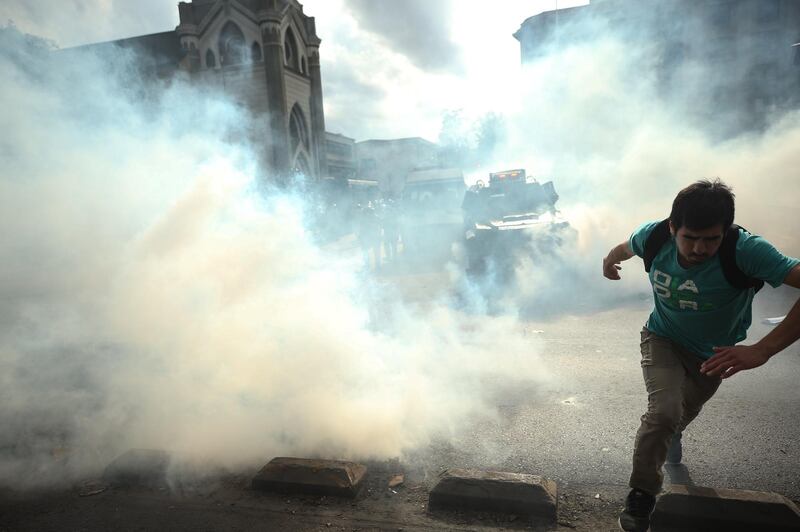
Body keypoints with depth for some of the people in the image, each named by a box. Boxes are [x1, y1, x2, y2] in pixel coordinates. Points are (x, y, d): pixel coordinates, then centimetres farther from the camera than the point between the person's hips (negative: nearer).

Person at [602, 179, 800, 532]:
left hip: (712, 354, 1)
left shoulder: (746, 251, -36)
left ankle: (671, 432, 64)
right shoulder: (654, 237, -27)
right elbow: (625, 248, -5)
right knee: (664, 410, -26)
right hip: (663, 339, -1)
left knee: (684, 413, 25)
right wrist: (609, 261, 11)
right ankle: (642, 494, -4)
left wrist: (761, 351, -53)